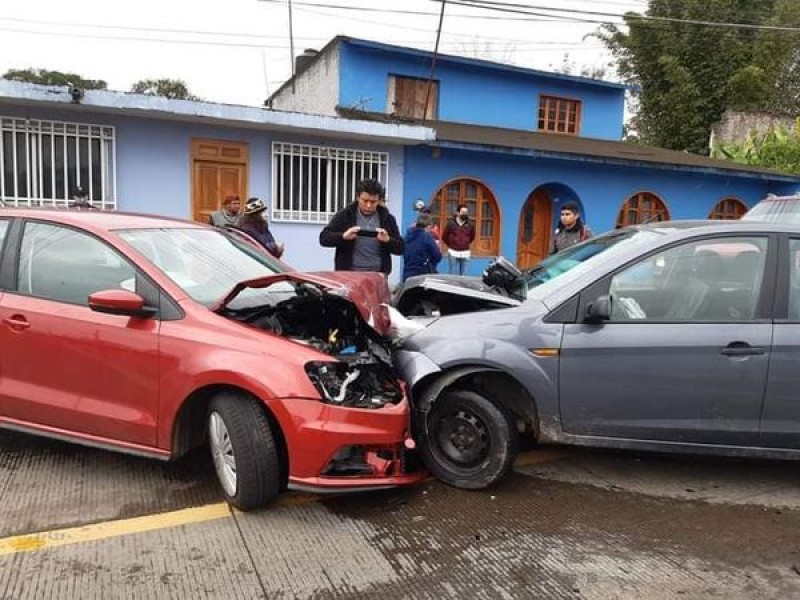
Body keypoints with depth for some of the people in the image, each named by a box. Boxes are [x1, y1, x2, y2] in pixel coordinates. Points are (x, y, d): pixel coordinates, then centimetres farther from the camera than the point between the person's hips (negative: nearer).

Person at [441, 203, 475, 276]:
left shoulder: (470, 224, 1)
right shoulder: (451, 223, -6)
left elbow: (472, 237, 18)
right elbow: (444, 237, 5)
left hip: (465, 253, 2)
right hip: (453, 253, -2)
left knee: (464, 275, 6)